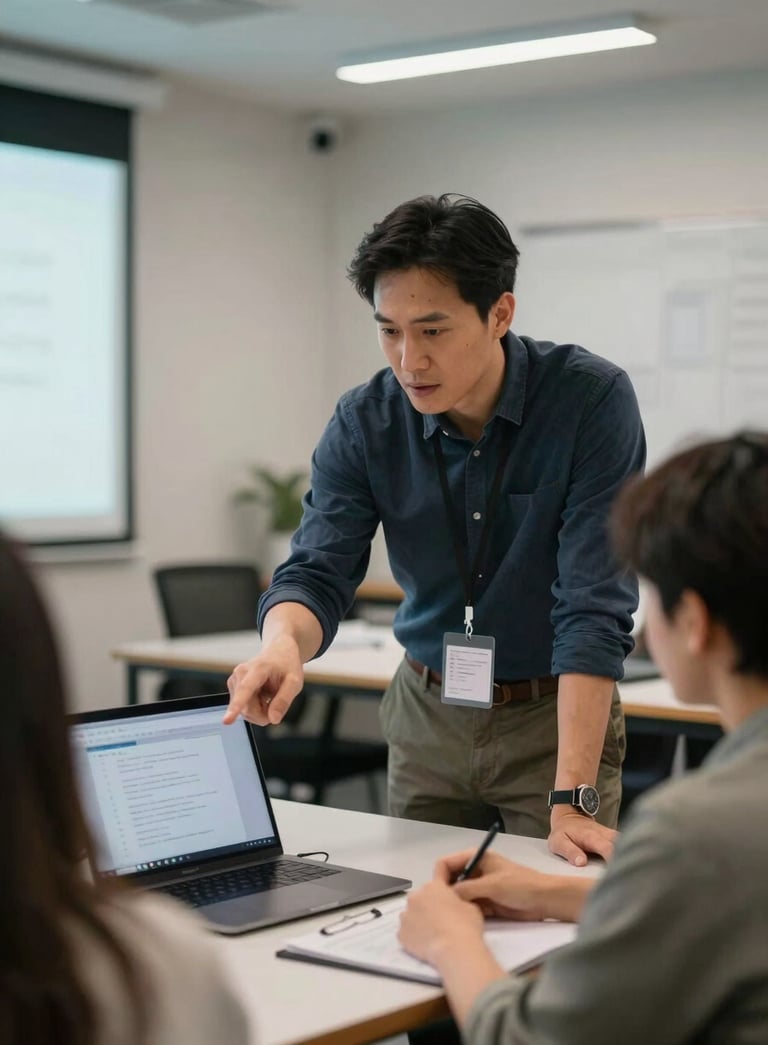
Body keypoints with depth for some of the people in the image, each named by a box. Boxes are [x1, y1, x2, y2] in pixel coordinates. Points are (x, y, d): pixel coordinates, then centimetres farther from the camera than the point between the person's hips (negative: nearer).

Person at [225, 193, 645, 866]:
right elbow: (319, 573, -14)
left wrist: (571, 800, -30)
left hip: (558, 715, -3)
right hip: (427, 715, 3)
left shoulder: (592, 399, -21)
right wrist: (283, 646, -39)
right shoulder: (364, 424, -10)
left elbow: (594, 607, -25)